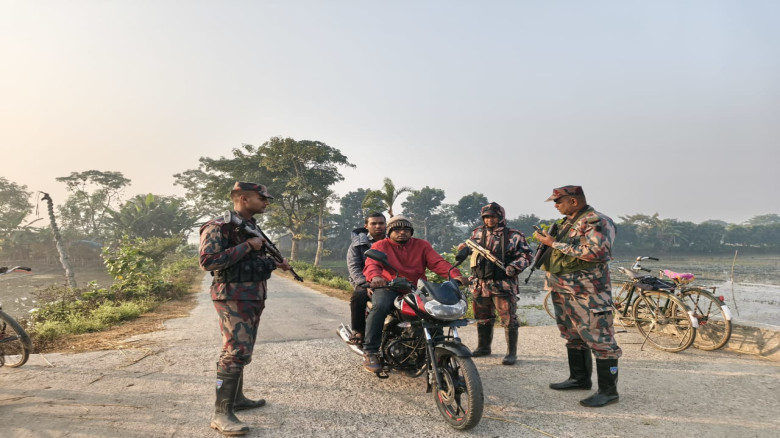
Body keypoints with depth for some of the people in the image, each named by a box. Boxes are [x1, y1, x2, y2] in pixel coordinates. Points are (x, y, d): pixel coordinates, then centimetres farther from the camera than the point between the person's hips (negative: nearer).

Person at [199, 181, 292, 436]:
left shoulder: (252, 226, 14)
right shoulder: (219, 226, -14)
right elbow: (208, 261, -24)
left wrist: (274, 263, 10)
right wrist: (247, 246, -22)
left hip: (253, 297, 9)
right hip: (233, 298, -9)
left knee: (244, 350, 16)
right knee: (236, 352, -11)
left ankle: (236, 397, 29)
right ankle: (221, 413, -3)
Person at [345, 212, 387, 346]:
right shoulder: (358, 243, 9)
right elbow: (354, 267, -3)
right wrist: (367, 284, -20)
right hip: (365, 282, -1)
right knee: (359, 295, -35)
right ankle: (358, 331, -16)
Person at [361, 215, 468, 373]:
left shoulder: (422, 245, 15)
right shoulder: (380, 246, 7)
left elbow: (438, 262, 0)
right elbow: (371, 264, -12)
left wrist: (455, 274, -20)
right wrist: (375, 277, -37)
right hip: (388, 288, -3)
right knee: (380, 306, -34)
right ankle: (370, 352, -23)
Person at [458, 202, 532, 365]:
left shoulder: (514, 235, -3)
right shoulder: (477, 233, 10)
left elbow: (526, 255, -3)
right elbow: (469, 246, 25)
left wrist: (514, 266, -19)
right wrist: (464, 247, 3)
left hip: (503, 284, -4)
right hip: (480, 283, 5)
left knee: (509, 319, -3)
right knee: (482, 318, 16)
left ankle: (512, 352, 8)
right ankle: (483, 347, 32)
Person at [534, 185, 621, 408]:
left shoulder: (596, 221, -12)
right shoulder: (567, 222, 17)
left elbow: (594, 251, -26)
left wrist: (555, 243, -21)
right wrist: (548, 239, 7)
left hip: (587, 291, -10)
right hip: (562, 289, 10)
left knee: (599, 338, -6)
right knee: (573, 336, 17)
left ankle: (608, 390, 2)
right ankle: (579, 378, 30)